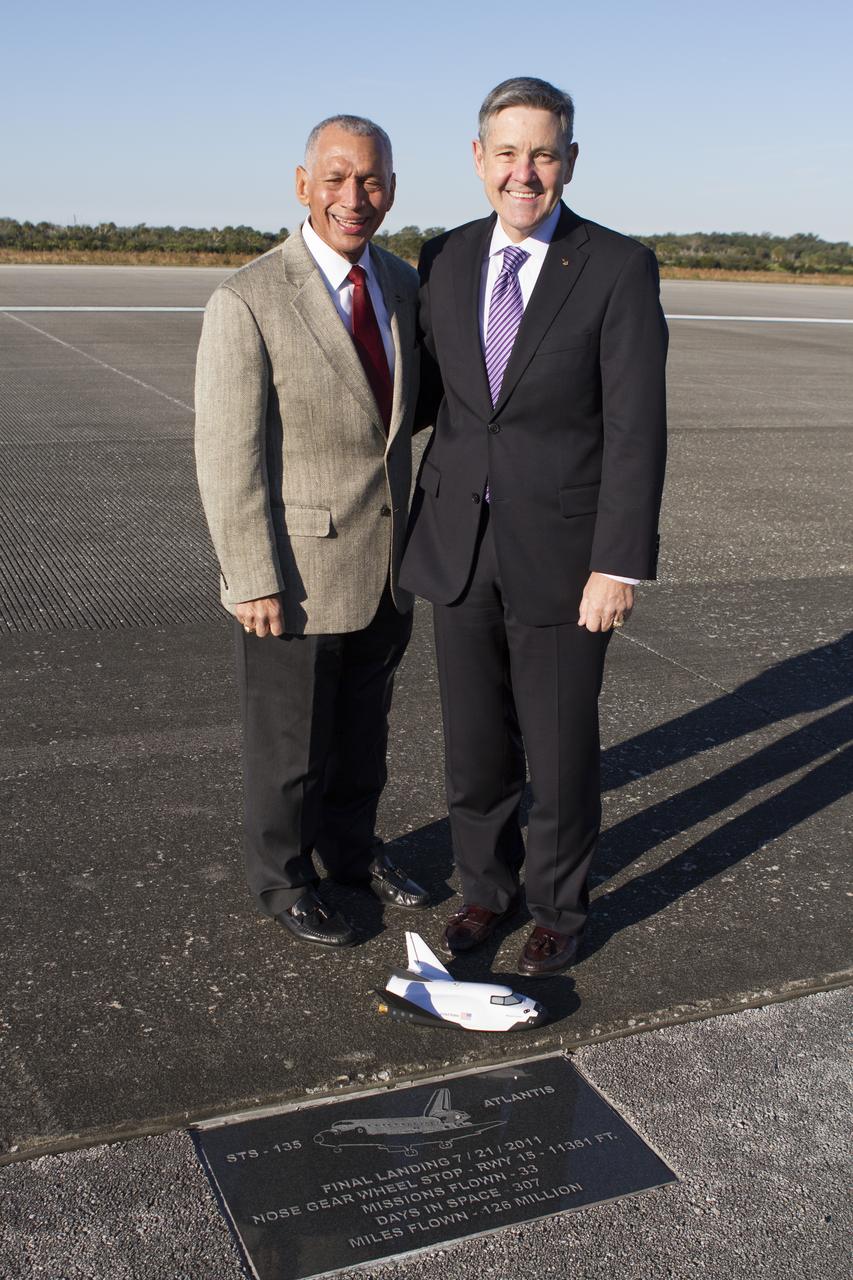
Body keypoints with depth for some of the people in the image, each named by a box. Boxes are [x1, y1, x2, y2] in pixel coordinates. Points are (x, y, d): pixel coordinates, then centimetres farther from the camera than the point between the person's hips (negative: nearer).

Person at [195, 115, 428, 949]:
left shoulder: (402, 285, 4)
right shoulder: (247, 302, -17)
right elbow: (228, 456, -17)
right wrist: (253, 583, -17)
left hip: (383, 568, 6)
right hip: (294, 576, -6)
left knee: (362, 728, 21)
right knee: (290, 744, 12)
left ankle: (351, 848, 44)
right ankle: (282, 878, 33)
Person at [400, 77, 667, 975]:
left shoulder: (619, 269, -8)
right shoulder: (445, 261, 5)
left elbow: (636, 428, -12)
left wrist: (619, 566, -16)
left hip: (559, 555, -3)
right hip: (458, 549, 4)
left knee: (560, 754, 8)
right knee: (475, 746, 14)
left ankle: (559, 910, 31)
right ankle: (487, 886, 37)